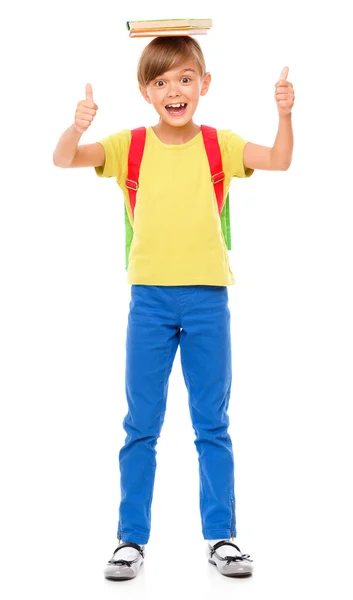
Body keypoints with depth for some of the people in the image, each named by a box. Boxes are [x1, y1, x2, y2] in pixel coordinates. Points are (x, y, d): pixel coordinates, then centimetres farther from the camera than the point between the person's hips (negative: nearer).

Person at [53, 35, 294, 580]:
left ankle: (221, 537, 18)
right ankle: (132, 539, 16)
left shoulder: (219, 144, 2)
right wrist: (77, 127, -30)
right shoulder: (130, 146, 1)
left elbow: (279, 161, -11)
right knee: (141, 424, 6)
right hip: (150, 296, 0)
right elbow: (63, 160, -10)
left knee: (213, 423, 7)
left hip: (208, 296, 0)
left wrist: (285, 115, -28)